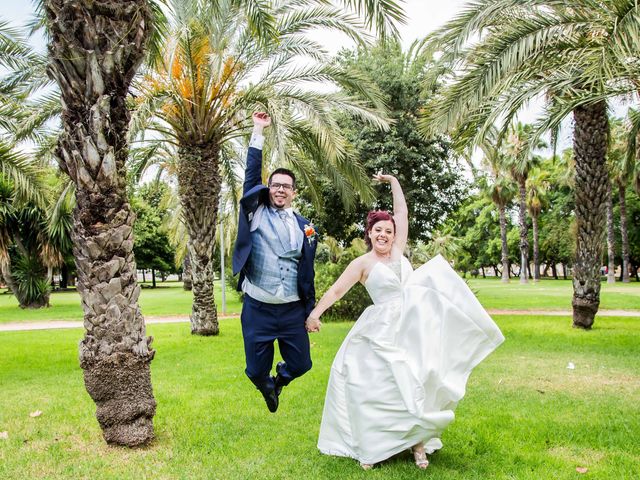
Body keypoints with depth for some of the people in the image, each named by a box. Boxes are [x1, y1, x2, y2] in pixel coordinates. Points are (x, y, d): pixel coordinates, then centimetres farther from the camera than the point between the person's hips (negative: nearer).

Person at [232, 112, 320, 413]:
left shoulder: (304, 228, 6)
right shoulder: (256, 213, 2)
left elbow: (308, 273, 8)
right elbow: (251, 174, -5)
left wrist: (311, 313, 8)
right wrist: (258, 132, -4)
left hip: (293, 310, 2)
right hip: (257, 309, -2)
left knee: (300, 365, 9)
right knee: (256, 371, 5)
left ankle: (279, 378, 44)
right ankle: (268, 388, 42)